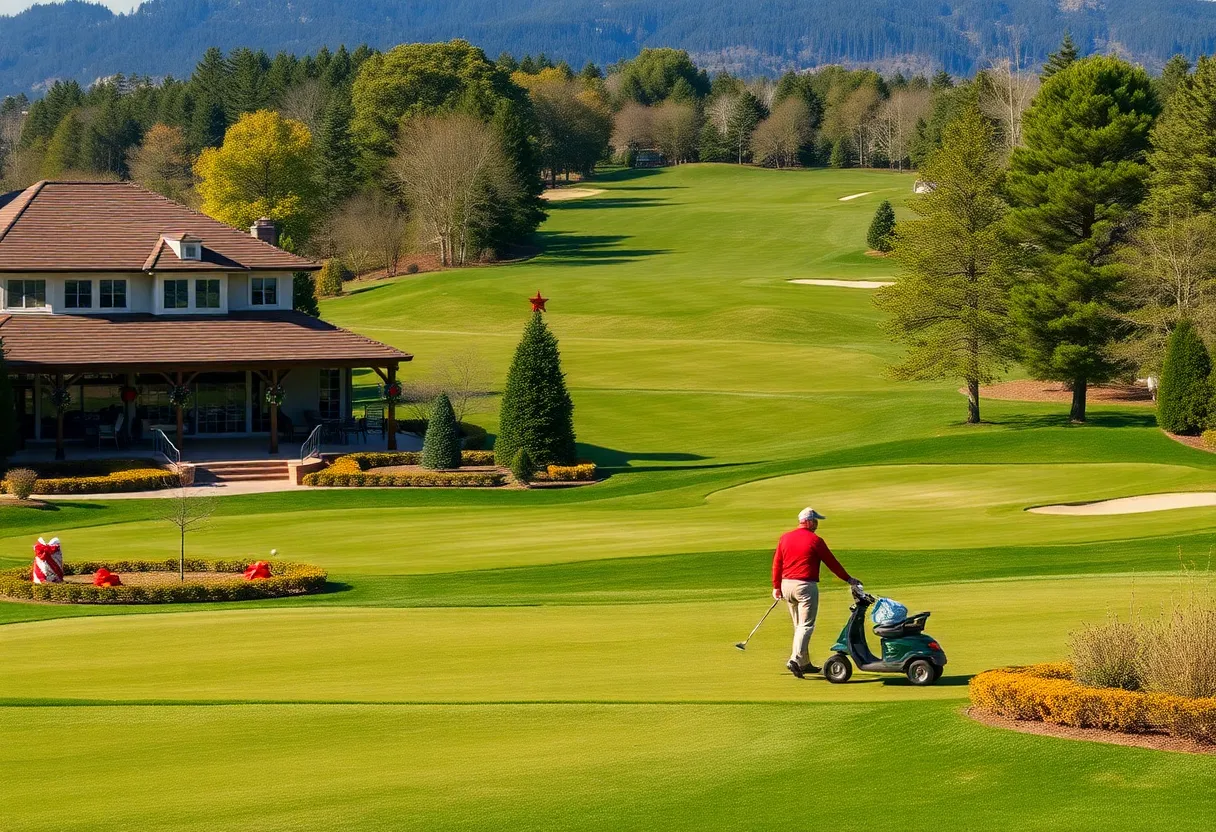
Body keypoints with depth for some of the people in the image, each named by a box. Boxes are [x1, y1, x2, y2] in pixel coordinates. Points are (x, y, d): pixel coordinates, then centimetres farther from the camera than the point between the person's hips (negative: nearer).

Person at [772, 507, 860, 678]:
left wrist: (776, 587, 17)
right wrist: (848, 579, 10)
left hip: (786, 585, 6)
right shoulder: (815, 540, -8)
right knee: (806, 626, -6)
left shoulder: (785, 538, 7)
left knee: (799, 626, 16)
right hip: (806, 586, -6)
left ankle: (805, 664, 20)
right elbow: (831, 562, -1)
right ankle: (796, 659, -23)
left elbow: (776, 563, 9)